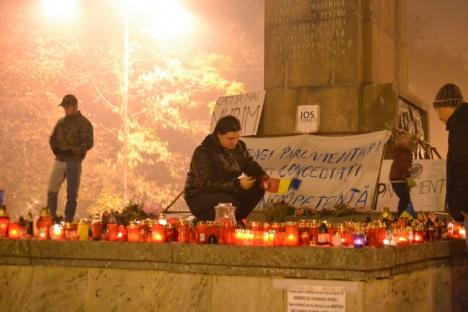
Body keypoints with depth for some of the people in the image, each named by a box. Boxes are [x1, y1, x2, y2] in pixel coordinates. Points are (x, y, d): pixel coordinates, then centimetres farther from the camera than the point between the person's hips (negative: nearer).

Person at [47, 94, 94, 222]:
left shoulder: (84, 124, -5)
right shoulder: (61, 122, 13)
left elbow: (88, 143, -13)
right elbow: (53, 138, 18)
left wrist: (72, 151, -22)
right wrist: (55, 148, -4)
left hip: (74, 163, -5)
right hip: (59, 160, 5)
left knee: (72, 195, 1)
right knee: (52, 191, 4)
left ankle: (68, 220, 7)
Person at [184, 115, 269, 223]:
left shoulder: (240, 146, 2)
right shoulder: (203, 152, -22)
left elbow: (250, 165, 10)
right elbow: (208, 184, -29)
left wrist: (263, 177, -15)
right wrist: (237, 184, -38)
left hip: (229, 191, 8)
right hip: (200, 196, -7)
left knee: (258, 188, -12)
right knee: (231, 204, -35)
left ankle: (237, 219, 1)